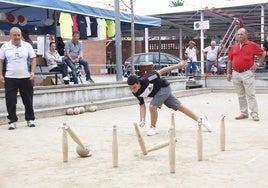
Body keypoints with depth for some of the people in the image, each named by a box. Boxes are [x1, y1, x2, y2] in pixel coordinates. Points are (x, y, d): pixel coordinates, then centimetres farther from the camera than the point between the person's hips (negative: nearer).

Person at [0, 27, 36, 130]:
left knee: (28, 100, 8)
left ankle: (30, 119, 21)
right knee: (10, 101, 0)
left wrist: (32, 72, -6)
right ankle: (12, 121, 10)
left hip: (25, 78, 0)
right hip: (10, 78, 0)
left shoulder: (27, 46, 2)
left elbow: (33, 59, 4)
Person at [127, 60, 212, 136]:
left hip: (164, 87, -6)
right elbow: (142, 105, -7)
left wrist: (178, 65, -22)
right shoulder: (136, 93, -18)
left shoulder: (145, 80, -37)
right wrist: (142, 120, -21)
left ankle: (153, 128, 1)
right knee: (179, 106, 11)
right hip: (157, 92, 6)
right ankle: (200, 120, 23)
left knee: (152, 106, -23)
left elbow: (160, 71, -28)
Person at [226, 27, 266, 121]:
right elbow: (230, 61, 13)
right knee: (240, 95, 10)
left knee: (250, 95, -6)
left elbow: (263, 54, 8)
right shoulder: (234, 47, 10)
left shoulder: (252, 45, -1)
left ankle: (254, 114, -4)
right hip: (236, 74, 5)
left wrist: (258, 63, -2)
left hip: (247, 73, -4)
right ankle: (244, 113, 18)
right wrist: (228, 73, 7)